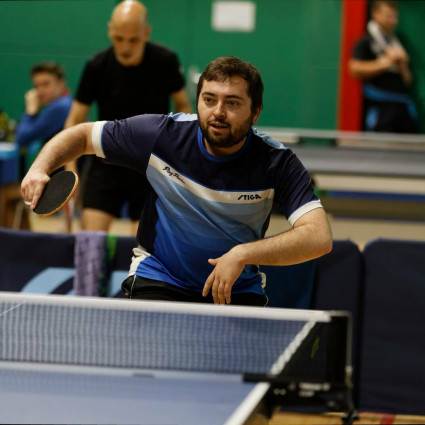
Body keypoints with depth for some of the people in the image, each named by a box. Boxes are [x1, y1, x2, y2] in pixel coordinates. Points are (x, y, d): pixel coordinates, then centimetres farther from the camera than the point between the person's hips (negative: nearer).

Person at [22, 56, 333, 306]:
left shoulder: (277, 163, -17)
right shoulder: (162, 134, -14)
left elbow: (320, 238, -29)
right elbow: (81, 136, 1)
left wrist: (244, 254, -40)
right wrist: (40, 169, -18)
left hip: (237, 290, 1)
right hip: (158, 281, -1)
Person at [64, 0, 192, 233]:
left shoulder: (166, 61, -10)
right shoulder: (97, 67, -10)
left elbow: (182, 105, 6)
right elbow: (75, 120, -5)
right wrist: (70, 168, -18)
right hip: (107, 163, 0)